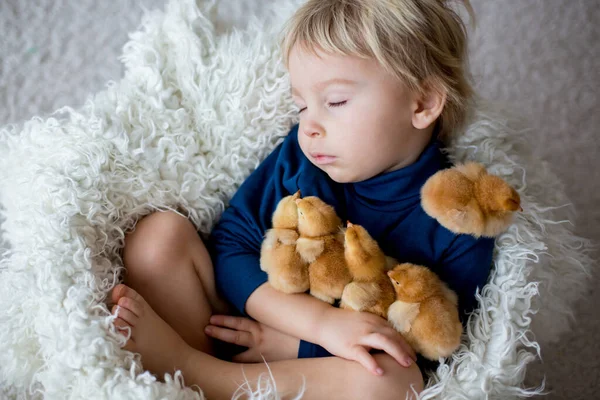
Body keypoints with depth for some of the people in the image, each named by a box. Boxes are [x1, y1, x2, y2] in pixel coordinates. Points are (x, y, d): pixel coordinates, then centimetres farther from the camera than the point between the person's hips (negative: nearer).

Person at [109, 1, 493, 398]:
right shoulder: (301, 154, -4)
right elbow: (230, 246, -11)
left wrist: (292, 343, -20)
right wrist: (322, 321, -26)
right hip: (248, 326, 2)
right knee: (161, 231, -13)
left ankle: (178, 364, -24)